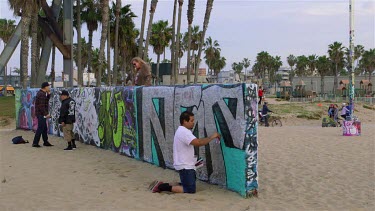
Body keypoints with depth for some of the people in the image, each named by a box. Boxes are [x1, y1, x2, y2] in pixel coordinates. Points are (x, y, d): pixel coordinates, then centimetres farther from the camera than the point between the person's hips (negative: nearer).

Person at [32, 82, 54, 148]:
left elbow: (46, 100, 19)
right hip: (41, 113, -10)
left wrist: (48, 94, 8)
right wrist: (46, 114, -24)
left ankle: (45, 142, 23)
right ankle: (35, 143, -4)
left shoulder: (43, 93, 13)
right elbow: (41, 106, -23)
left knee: (44, 128, 15)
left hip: (41, 114, 10)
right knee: (40, 128, -7)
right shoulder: (41, 94, -18)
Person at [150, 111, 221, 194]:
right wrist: (212, 137, -20)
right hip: (185, 166, -11)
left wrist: (193, 159, 15)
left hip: (186, 165, 11)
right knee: (190, 189, -8)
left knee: (186, 185, 18)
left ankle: (162, 185, 13)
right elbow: (198, 143, -31)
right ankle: (162, 187, -8)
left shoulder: (182, 131, 15)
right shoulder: (184, 132, -20)